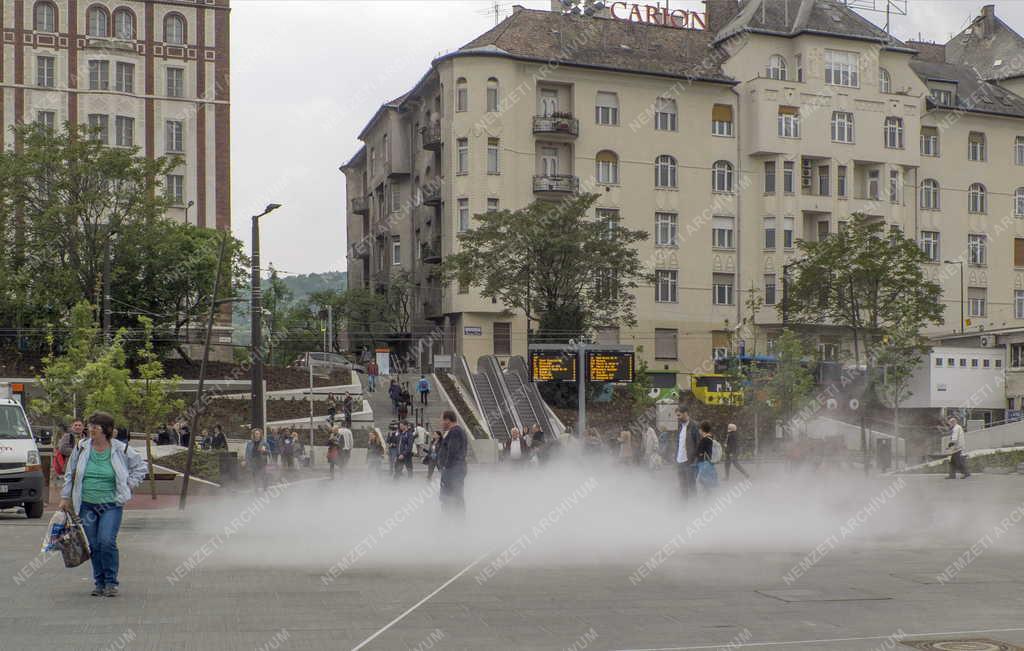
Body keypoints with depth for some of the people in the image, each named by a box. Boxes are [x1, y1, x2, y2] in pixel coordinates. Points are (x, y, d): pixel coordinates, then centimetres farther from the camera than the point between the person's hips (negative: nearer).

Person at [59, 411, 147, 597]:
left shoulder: (121, 450, -4)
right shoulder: (81, 448, 2)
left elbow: (141, 467, 11)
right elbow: (70, 474, 13)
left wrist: (129, 485, 2)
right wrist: (65, 497, 13)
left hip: (111, 505, -3)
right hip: (86, 505, 3)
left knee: (107, 542, -15)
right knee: (93, 545, 4)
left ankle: (111, 582, -3)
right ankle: (99, 582, 16)